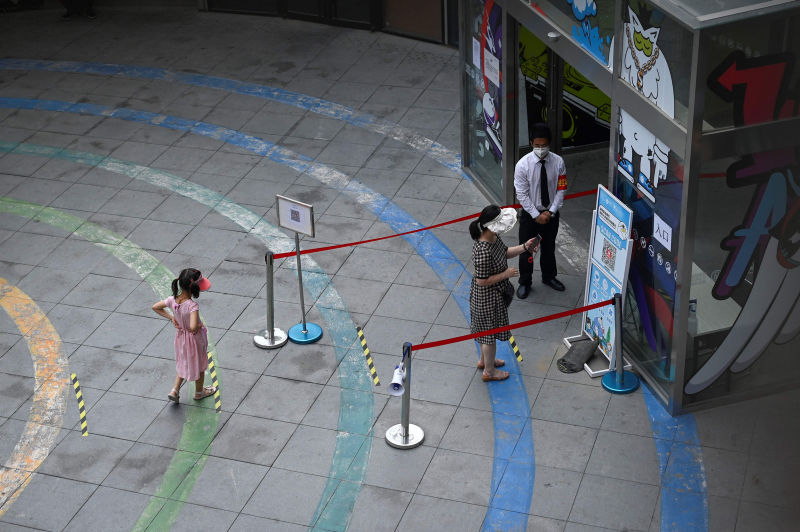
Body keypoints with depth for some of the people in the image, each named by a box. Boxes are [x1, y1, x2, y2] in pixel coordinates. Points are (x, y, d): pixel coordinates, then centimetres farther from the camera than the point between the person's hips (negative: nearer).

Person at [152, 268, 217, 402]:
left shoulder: (173, 300, -17)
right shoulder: (192, 306, -36)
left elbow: (155, 307, -2)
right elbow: (193, 327, -47)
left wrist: (171, 317, 1)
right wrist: (200, 325, -24)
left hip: (180, 337, 5)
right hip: (195, 339, -5)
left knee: (184, 363, 29)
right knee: (199, 365, 21)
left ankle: (175, 391, 27)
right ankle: (199, 392, 41)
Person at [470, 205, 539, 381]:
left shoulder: (493, 236, -10)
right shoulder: (484, 252, -38)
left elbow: (505, 253, 9)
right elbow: (482, 281, -29)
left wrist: (524, 247, -5)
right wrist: (506, 274, -23)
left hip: (494, 294, 9)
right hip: (488, 298, -9)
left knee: (486, 330, 29)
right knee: (489, 333, 13)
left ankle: (485, 360, 52)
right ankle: (489, 371, 34)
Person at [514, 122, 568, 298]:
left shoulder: (558, 162, -13)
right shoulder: (523, 165, -19)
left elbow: (561, 189, -5)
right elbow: (522, 195, -15)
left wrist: (550, 212, -12)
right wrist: (536, 216, -15)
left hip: (551, 213, 2)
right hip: (530, 213, -2)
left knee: (549, 247, 21)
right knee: (526, 250, 9)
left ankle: (549, 277, 45)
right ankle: (524, 283, 30)